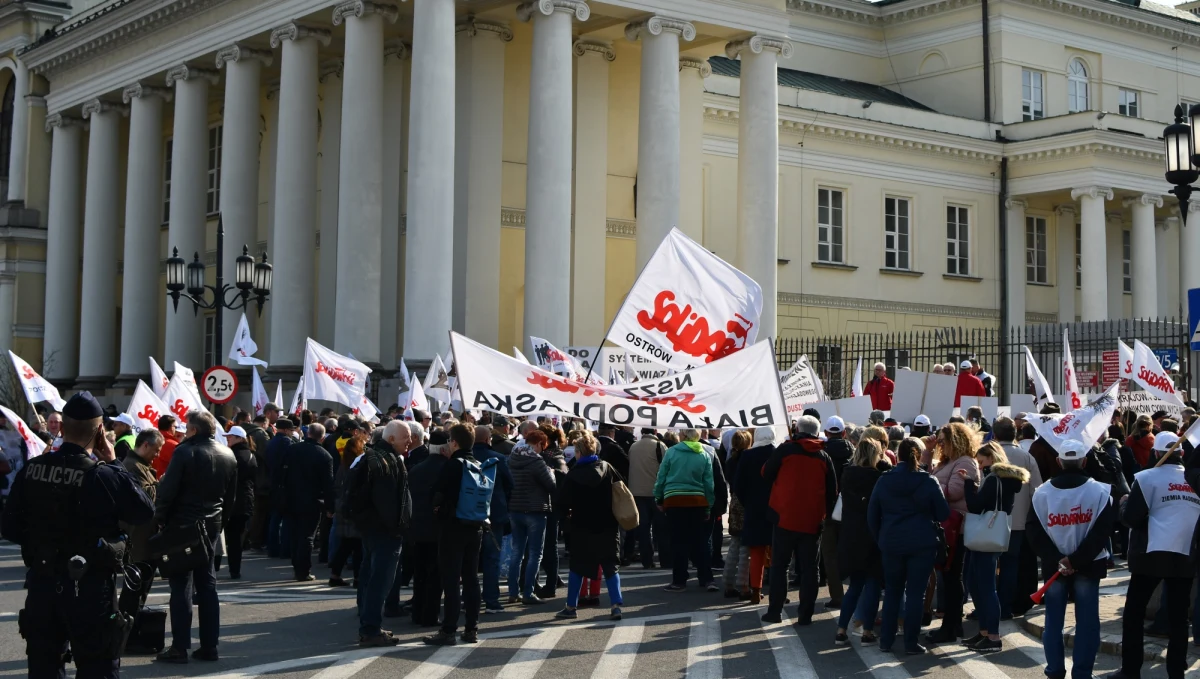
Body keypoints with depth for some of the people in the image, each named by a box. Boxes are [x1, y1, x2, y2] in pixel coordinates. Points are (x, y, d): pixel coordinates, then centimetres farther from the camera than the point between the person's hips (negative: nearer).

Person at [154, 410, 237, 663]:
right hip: (211, 526, 6)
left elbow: (167, 490, -16)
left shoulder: (185, 452, -13)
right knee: (207, 584, 11)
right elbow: (231, 496, 14)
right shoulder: (229, 456, 9)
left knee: (182, 586, -3)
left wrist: (159, 519, -6)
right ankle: (209, 645, 11)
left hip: (182, 525, -6)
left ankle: (180, 647, -3)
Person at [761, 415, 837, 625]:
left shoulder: (785, 450, -6)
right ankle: (805, 614, 4)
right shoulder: (824, 457, 5)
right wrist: (826, 515, 15)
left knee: (779, 565, 7)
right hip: (812, 521, 2)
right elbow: (832, 491, 8)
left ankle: (775, 611, 5)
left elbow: (766, 474, 1)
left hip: (785, 517, -2)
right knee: (808, 568, 6)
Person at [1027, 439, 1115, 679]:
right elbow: (1102, 531, -13)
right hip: (1088, 565, -1)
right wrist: (1076, 560, -13)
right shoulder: (1099, 491, -8)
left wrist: (1056, 560, -8)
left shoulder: (1042, 492, -3)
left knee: (1053, 620, 10)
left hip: (1053, 565, 2)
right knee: (1086, 621, 5)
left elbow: (1034, 532, -5)